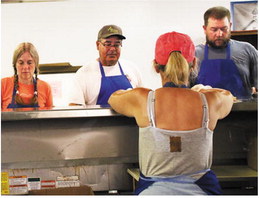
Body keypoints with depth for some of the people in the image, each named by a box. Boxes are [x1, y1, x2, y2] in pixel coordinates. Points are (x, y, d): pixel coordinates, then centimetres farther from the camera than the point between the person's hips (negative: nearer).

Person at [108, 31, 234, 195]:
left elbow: (114, 97, 17)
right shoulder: (210, 102, -4)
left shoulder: (141, 100, -7)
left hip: (153, 190, -1)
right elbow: (227, 96, 22)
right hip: (201, 189, 1)